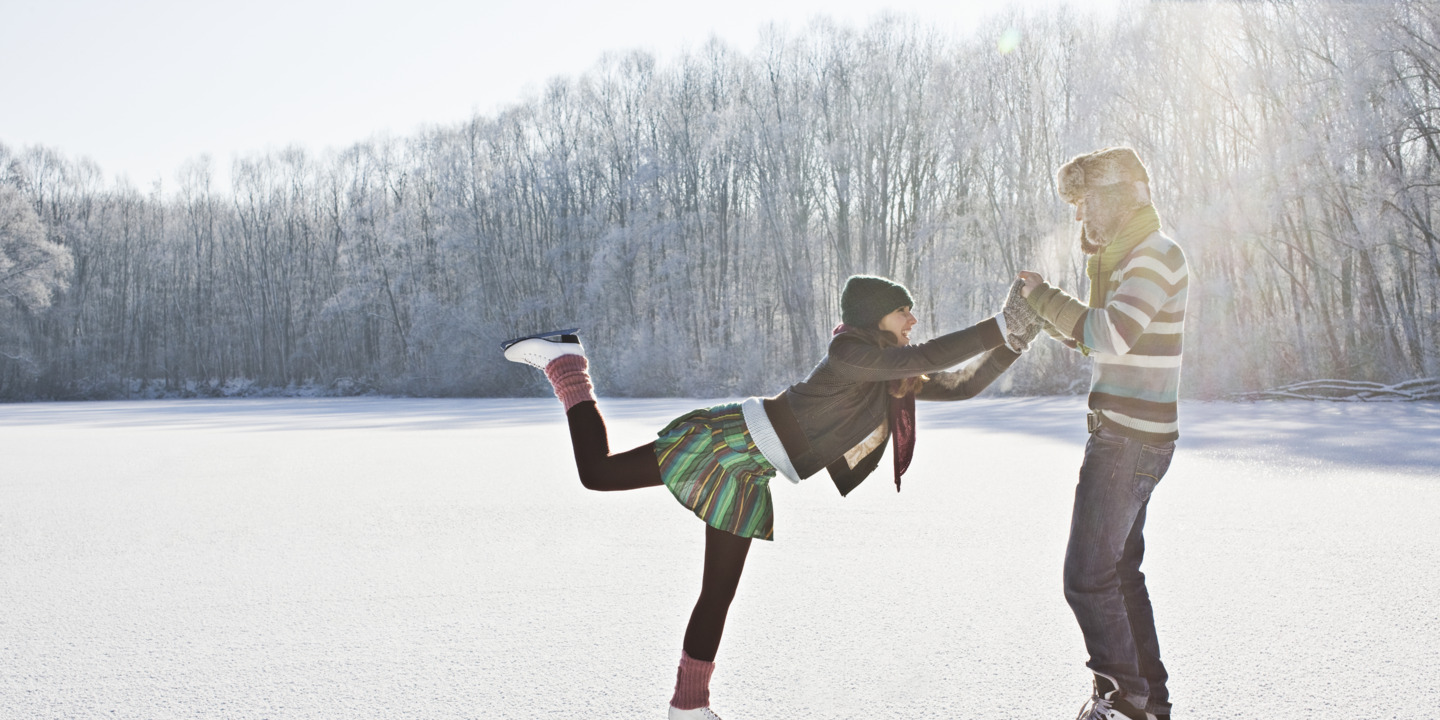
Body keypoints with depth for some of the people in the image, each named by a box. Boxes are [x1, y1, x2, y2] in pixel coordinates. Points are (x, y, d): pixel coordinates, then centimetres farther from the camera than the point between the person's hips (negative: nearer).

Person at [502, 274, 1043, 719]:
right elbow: (923, 358, -28)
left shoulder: (898, 380, 11)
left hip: (751, 479, 8)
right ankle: (562, 360, 16)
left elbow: (959, 385, 12)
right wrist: (998, 328, -25)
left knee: (719, 593, 13)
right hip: (730, 441, -8)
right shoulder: (851, 351, -15)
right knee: (597, 471, -3)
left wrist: (1010, 343, 5)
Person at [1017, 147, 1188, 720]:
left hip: (1131, 440, -11)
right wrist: (1042, 307, 7)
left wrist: (1044, 296, -16)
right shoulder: (1128, 256, 17)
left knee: (1088, 576, -7)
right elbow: (1092, 337, 23)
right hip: (1124, 435, 11)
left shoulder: (1156, 254, -14)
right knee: (1120, 571, 17)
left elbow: (1111, 334, -28)